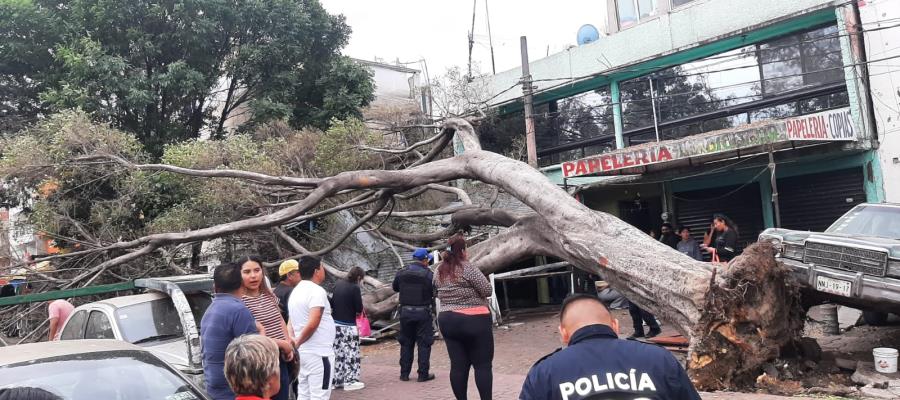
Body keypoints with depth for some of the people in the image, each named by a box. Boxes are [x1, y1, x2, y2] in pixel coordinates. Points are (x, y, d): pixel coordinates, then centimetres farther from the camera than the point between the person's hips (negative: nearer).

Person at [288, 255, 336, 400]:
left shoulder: (295, 291, 12)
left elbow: (292, 324, 14)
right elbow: (313, 323, -24)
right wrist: (297, 343, -12)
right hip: (319, 353, -9)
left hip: (303, 352, 9)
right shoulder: (317, 291, -16)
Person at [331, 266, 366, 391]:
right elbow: (359, 309, -14)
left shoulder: (338, 284, 4)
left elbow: (332, 303, 11)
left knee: (338, 353, 13)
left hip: (336, 324, 7)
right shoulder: (355, 288, -15)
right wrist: (355, 311, 7)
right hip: (348, 326, -7)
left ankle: (337, 380, 19)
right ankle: (350, 381, 6)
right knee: (351, 353, 3)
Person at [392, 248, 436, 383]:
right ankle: (423, 374, 7)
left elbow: (395, 288, 15)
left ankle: (404, 373, 18)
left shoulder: (401, 273, 0)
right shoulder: (429, 275, -12)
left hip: (405, 311, 4)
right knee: (424, 343, 6)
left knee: (406, 343, 14)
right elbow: (435, 292, -7)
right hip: (423, 312, -4)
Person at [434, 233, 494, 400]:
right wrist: (472, 290, 5)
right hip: (474, 320, -6)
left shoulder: (439, 271, 7)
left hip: (447, 321, 6)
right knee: (483, 364, 1)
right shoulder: (467, 268, -14)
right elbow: (487, 290, -14)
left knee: (458, 365, 8)